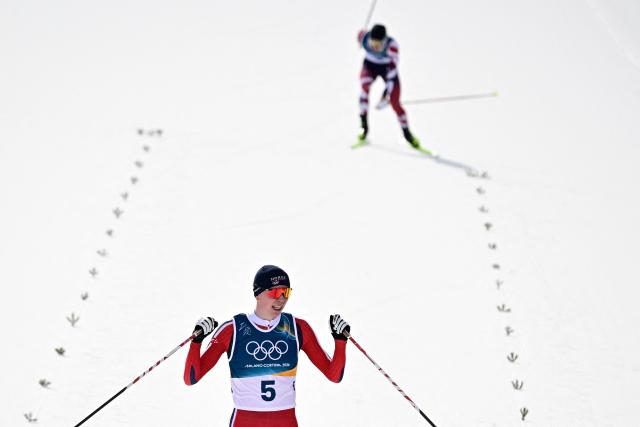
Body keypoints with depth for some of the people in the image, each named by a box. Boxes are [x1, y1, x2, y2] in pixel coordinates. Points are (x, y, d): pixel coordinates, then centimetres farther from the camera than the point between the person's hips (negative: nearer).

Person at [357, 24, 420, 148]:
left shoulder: (392, 45, -39)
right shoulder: (363, 36, -30)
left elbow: (392, 73, -38)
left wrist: (386, 95, -42)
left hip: (387, 67, -2)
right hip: (370, 65, 2)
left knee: (395, 103, -4)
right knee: (364, 86, -28)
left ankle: (407, 133, 18)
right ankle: (364, 125, -17)